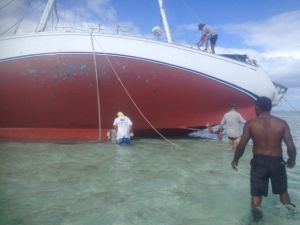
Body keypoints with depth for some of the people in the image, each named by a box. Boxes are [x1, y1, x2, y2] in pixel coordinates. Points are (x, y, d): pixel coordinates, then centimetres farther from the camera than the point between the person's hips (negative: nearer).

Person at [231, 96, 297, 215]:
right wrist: (291, 160, 12)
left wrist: (235, 160, 7)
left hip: (258, 161, -2)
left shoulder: (250, 124, -10)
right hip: (277, 162, 2)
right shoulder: (282, 123, -7)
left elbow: (241, 146, -10)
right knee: (283, 191, 25)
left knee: (256, 193, 11)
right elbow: (291, 147, -9)